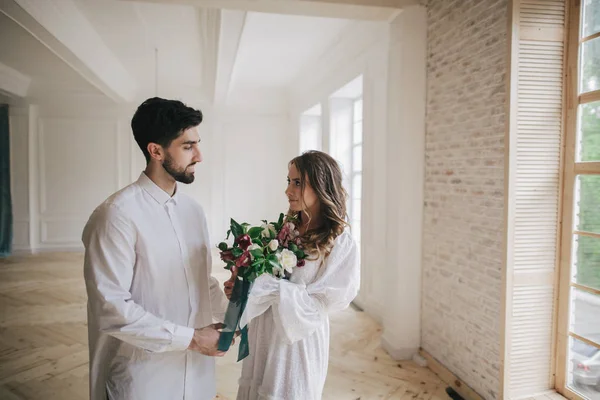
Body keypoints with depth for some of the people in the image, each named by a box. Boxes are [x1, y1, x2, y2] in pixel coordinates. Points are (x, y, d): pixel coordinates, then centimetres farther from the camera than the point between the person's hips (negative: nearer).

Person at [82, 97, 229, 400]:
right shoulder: (118, 215, -18)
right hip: (145, 375, -6)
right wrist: (191, 338, -18)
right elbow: (111, 307, -20)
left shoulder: (194, 210, 3)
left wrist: (228, 313, -7)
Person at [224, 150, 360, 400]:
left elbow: (319, 303, -16)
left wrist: (262, 286, -23)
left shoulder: (341, 244, -14)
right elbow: (262, 276, 7)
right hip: (262, 338, 5)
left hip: (297, 343, -5)